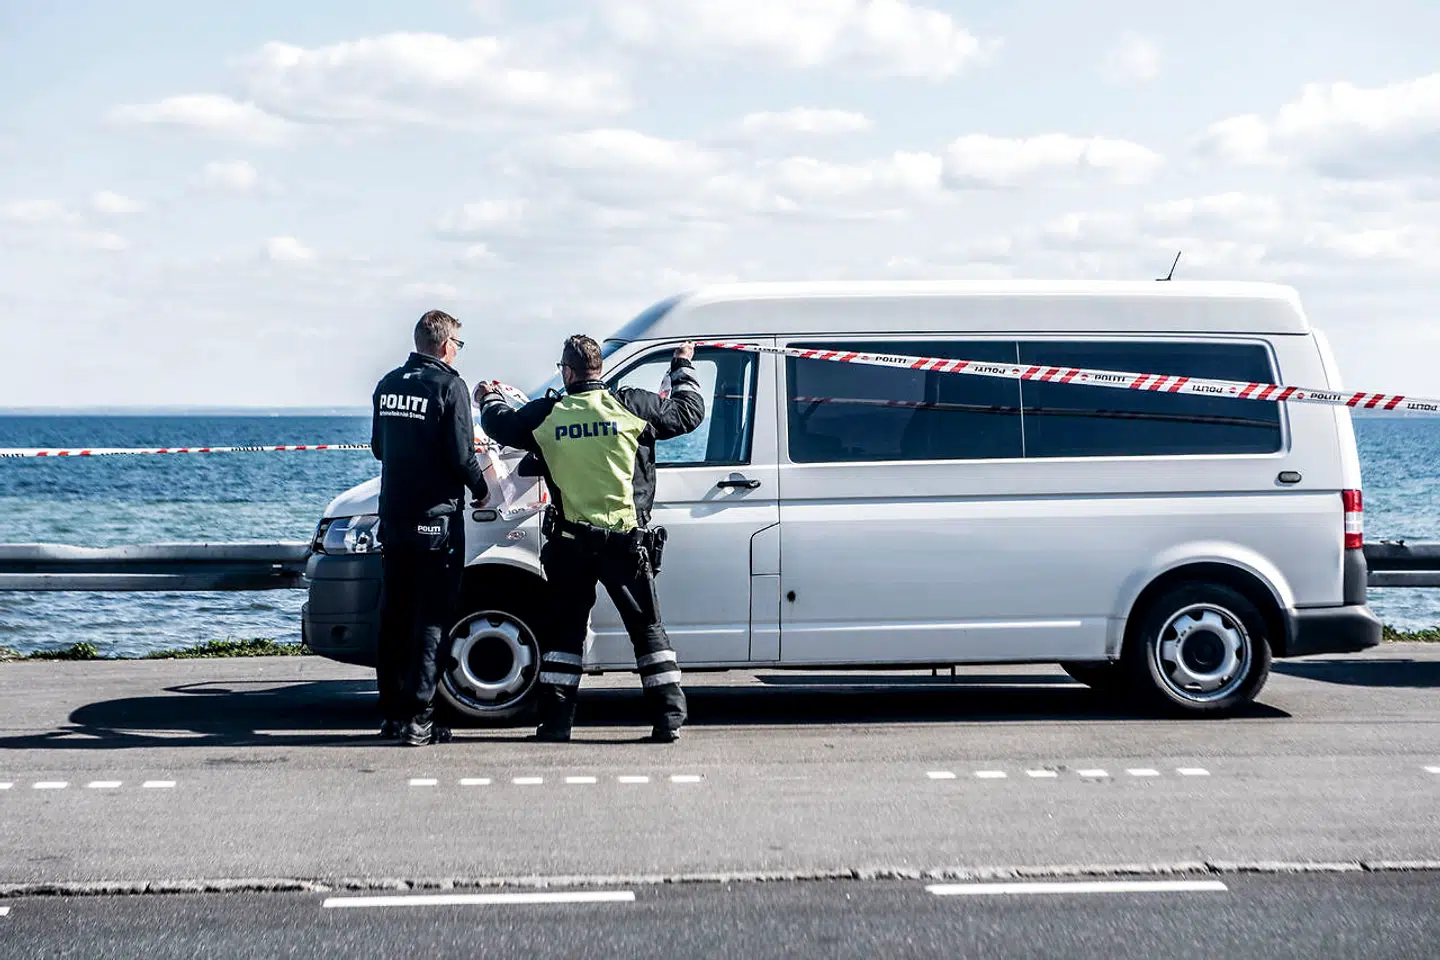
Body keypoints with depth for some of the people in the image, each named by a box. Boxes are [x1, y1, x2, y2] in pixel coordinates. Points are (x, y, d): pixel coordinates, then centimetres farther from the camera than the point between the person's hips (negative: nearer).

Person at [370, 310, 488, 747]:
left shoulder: (388, 384, 9)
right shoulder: (448, 385, -12)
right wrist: (480, 488, 2)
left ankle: (391, 713, 18)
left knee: (394, 616, 13)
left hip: (392, 516, 7)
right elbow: (460, 455, -15)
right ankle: (418, 717, -6)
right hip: (435, 519, -7)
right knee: (431, 619, -3)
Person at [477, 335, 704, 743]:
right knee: (647, 629, 6)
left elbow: (501, 425, 18)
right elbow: (688, 412, 9)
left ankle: (555, 720, 9)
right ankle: (669, 718, 1)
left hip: (570, 544, 1)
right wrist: (684, 368, 28)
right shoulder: (632, 405, -4)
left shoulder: (546, 414, 0)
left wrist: (488, 399, 41)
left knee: (565, 630, 12)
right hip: (625, 540, -1)